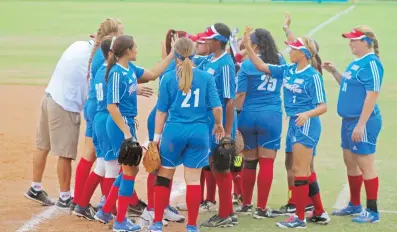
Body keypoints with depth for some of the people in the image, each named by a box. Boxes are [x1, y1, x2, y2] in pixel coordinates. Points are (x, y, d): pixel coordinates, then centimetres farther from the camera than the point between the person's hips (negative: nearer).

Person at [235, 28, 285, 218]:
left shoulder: (247, 65, -7)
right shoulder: (279, 62, 4)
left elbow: (240, 95, -7)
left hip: (249, 116, -1)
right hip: (272, 117, 1)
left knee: (249, 162, 11)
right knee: (266, 163, 1)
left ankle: (246, 204, 23)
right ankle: (261, 208, 0)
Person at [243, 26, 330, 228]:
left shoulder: (312, 76, -15)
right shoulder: (288, 70, 6)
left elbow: (322, 107, -15)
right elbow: (262, 67, 11)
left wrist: (307, 114, -34)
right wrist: (247, 47, 2)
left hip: (306, 125, -8)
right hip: (294, 123, 8)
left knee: (300, 171, -5)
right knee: (304, 171, 14)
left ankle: (299, 218, 0)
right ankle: (319, 213, 24)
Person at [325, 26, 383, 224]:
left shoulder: (371, 63, -17)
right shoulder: (357, 62, 11)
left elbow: (372, 95, -21)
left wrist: (361, 124, -23)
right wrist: (334, 72, 10)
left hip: (362, 122, -10)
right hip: (349, 120, 10)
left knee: (365, 165, -4)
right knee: (350, 163, 17)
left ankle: (372, 211, 3)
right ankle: (355, 205, 30)